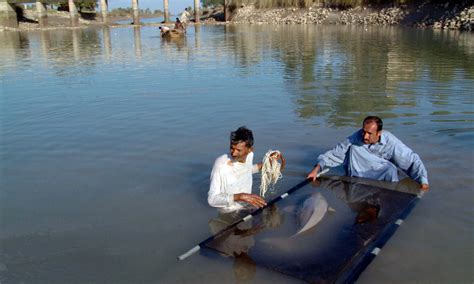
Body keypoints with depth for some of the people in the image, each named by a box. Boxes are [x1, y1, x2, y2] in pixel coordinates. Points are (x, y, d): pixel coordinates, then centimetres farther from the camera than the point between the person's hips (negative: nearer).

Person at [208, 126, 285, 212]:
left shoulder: (249, 155, -4)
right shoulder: (221, 164, -24)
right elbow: (212, 199, -26)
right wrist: (240, 196, -35)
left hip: (248, 207, 7)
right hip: (229, 213, -7)